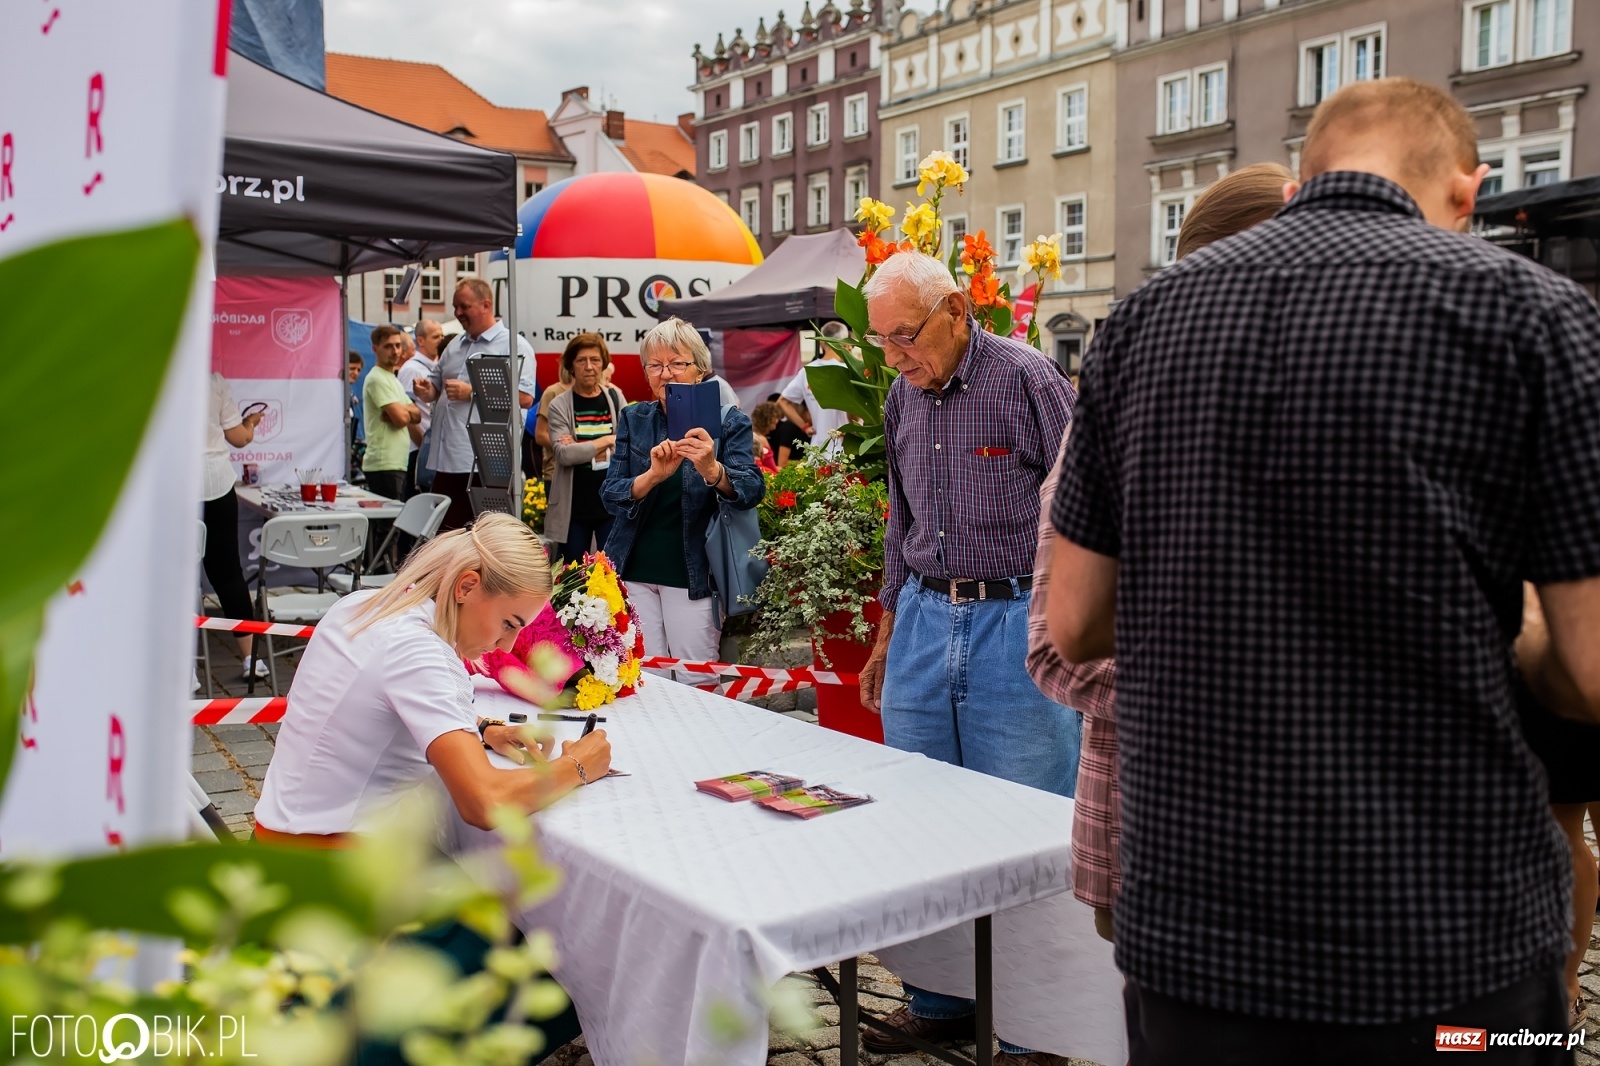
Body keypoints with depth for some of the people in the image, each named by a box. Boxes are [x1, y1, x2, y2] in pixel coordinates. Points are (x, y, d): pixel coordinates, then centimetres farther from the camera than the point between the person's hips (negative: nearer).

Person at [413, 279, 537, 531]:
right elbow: (435, 385, 27)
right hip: (447, 459, 7)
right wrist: (426, 391, 2)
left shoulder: (514, 345, -3)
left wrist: (472, 392, -15)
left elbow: (525, 397, -14)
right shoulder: (455, 346, 20)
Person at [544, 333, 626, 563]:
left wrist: (582, 449, -11)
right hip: (574, 506, -1)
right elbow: (564, 454, -14)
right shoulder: (559, 405, -1)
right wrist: (607, 441, -10)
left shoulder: (615, 397, 5)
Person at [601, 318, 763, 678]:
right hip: (633, 571, 2)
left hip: (693, 576, -2)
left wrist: (712, 470, -36)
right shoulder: (633, 419, 6)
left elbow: (752, 489, -15)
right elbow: (610, 496, -3)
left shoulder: (729, 421, -1)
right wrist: (653, 476, -24)